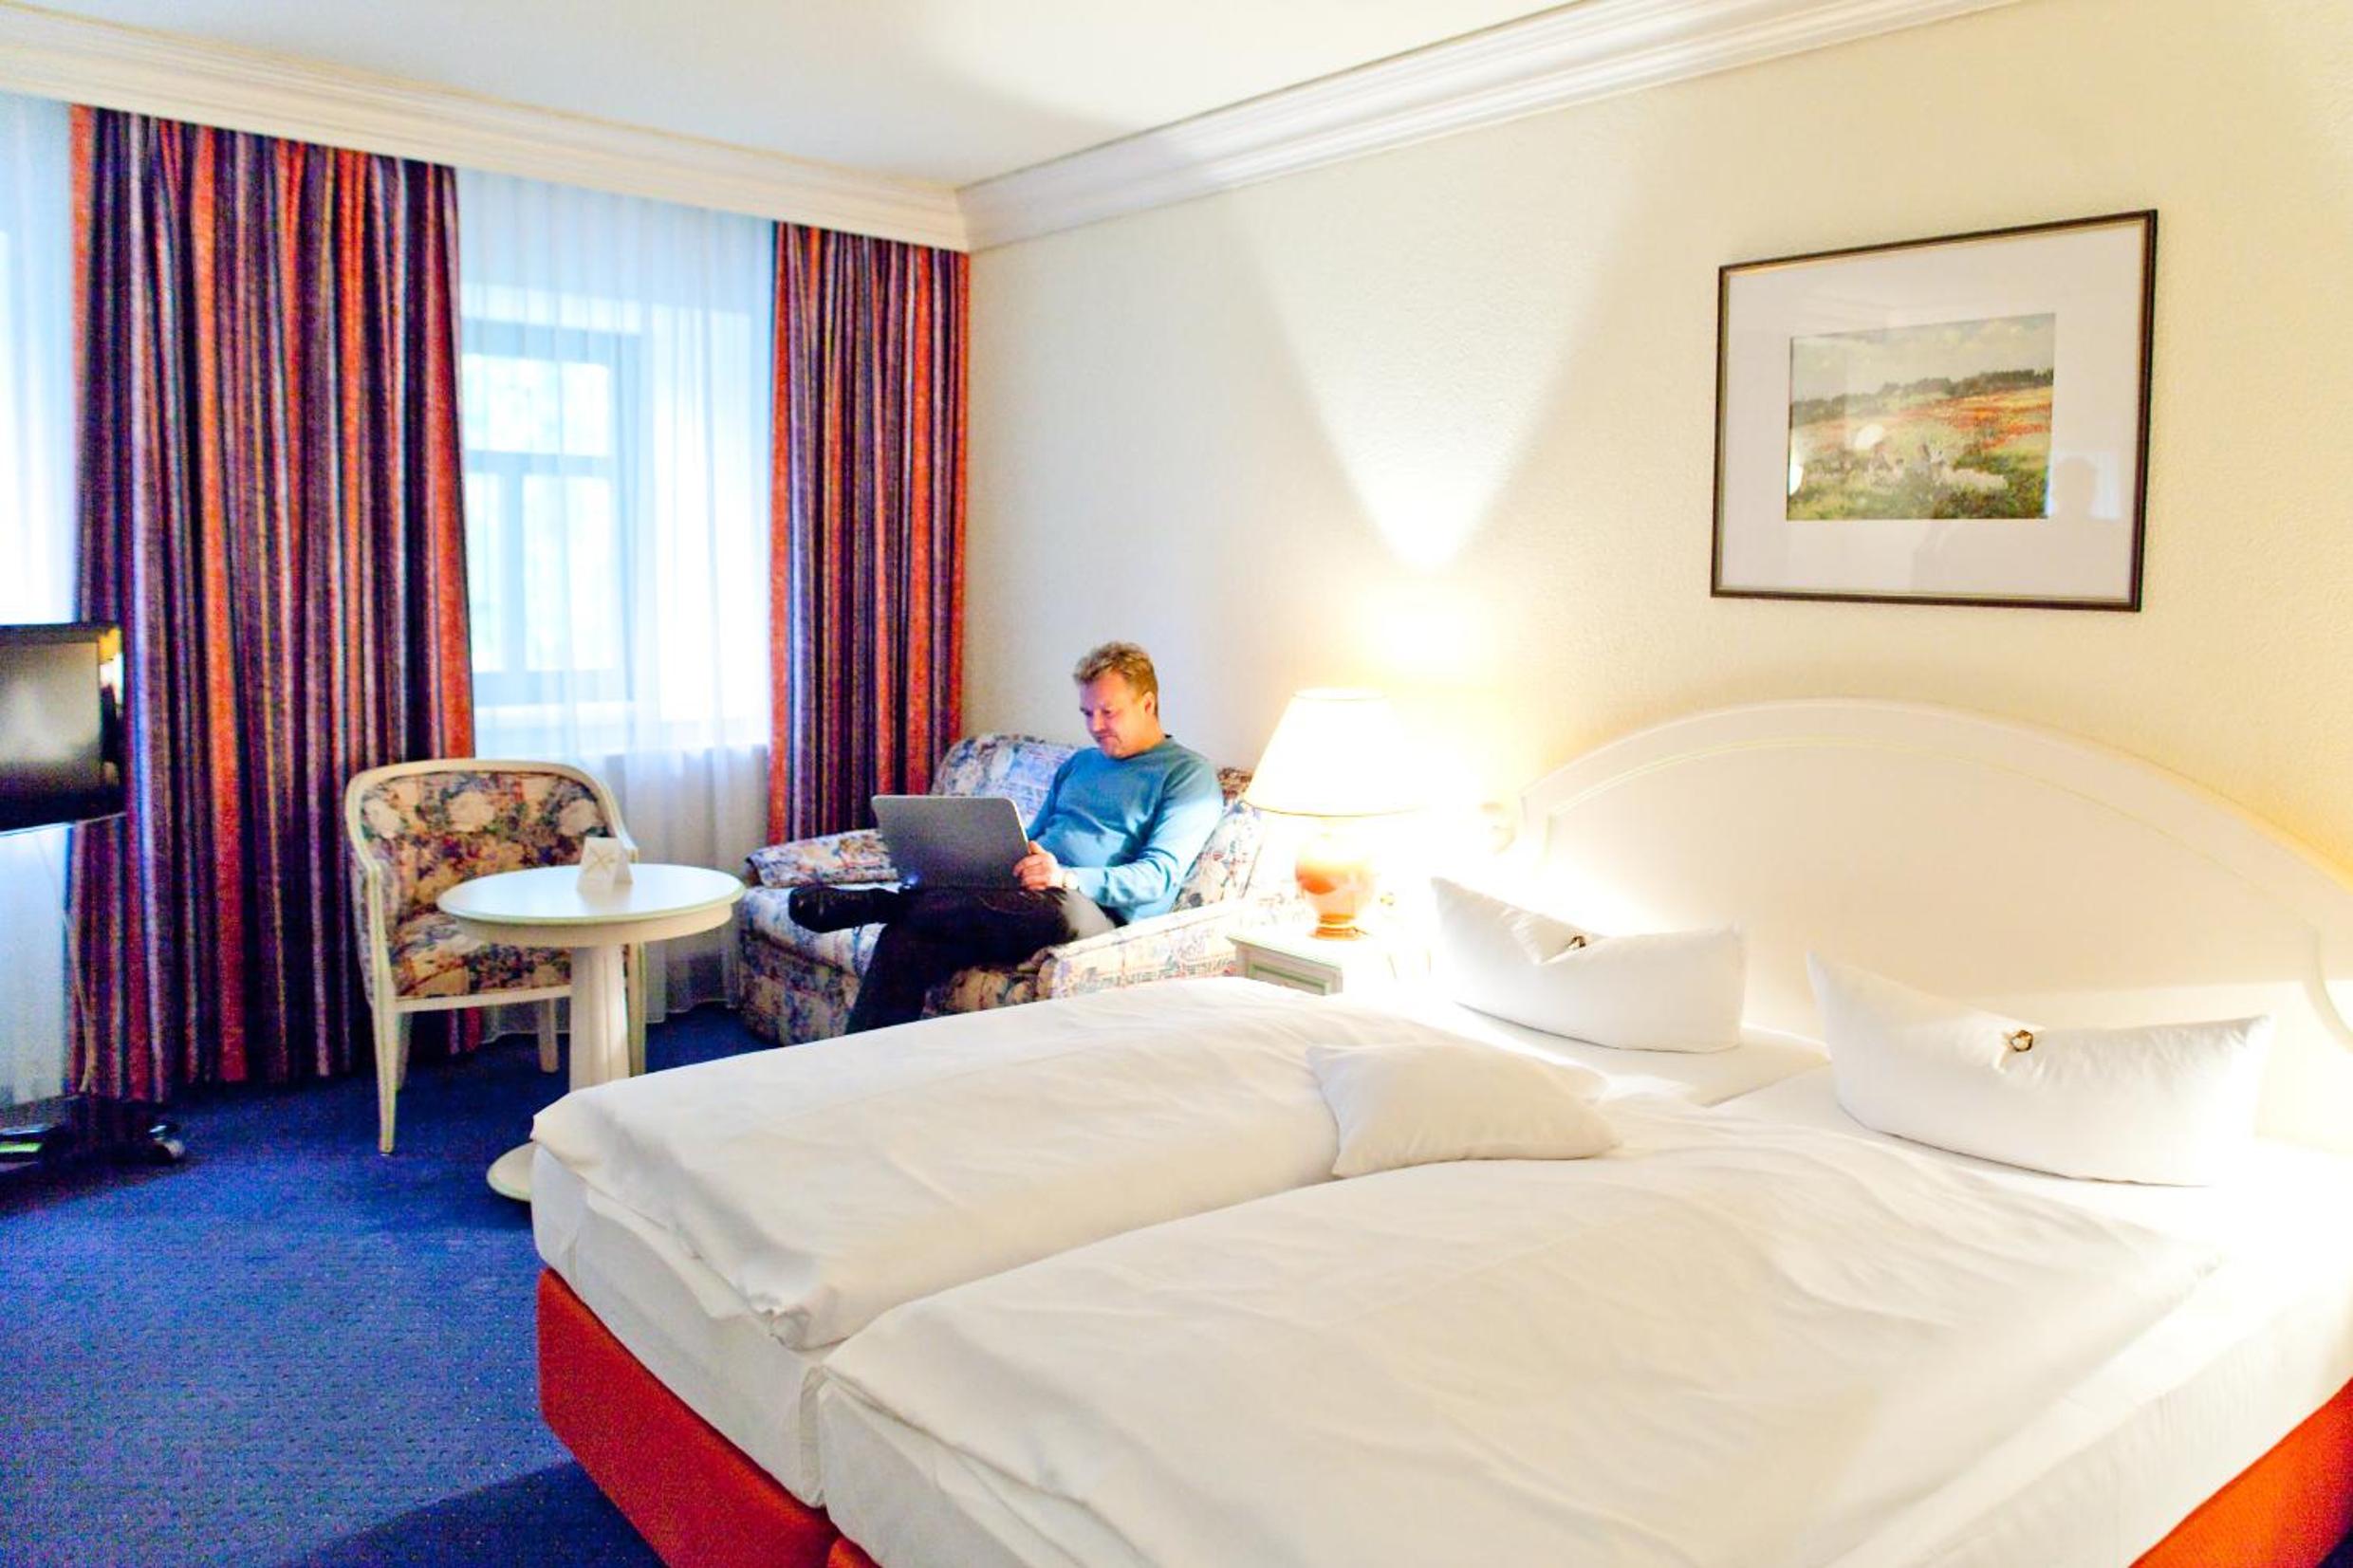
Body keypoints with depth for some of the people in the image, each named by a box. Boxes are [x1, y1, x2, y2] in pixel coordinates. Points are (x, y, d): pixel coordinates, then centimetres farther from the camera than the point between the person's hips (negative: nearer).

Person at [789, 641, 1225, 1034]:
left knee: (1061, 906, -42)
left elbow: (1158, 876, -8)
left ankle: (875, 903, -34)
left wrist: (1068, 877, -24)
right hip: (1025, 903, 6)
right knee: (907, 937, -23)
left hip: (1102, 917, -6)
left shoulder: (1189, 774, 5)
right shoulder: (1077, 765, 28)